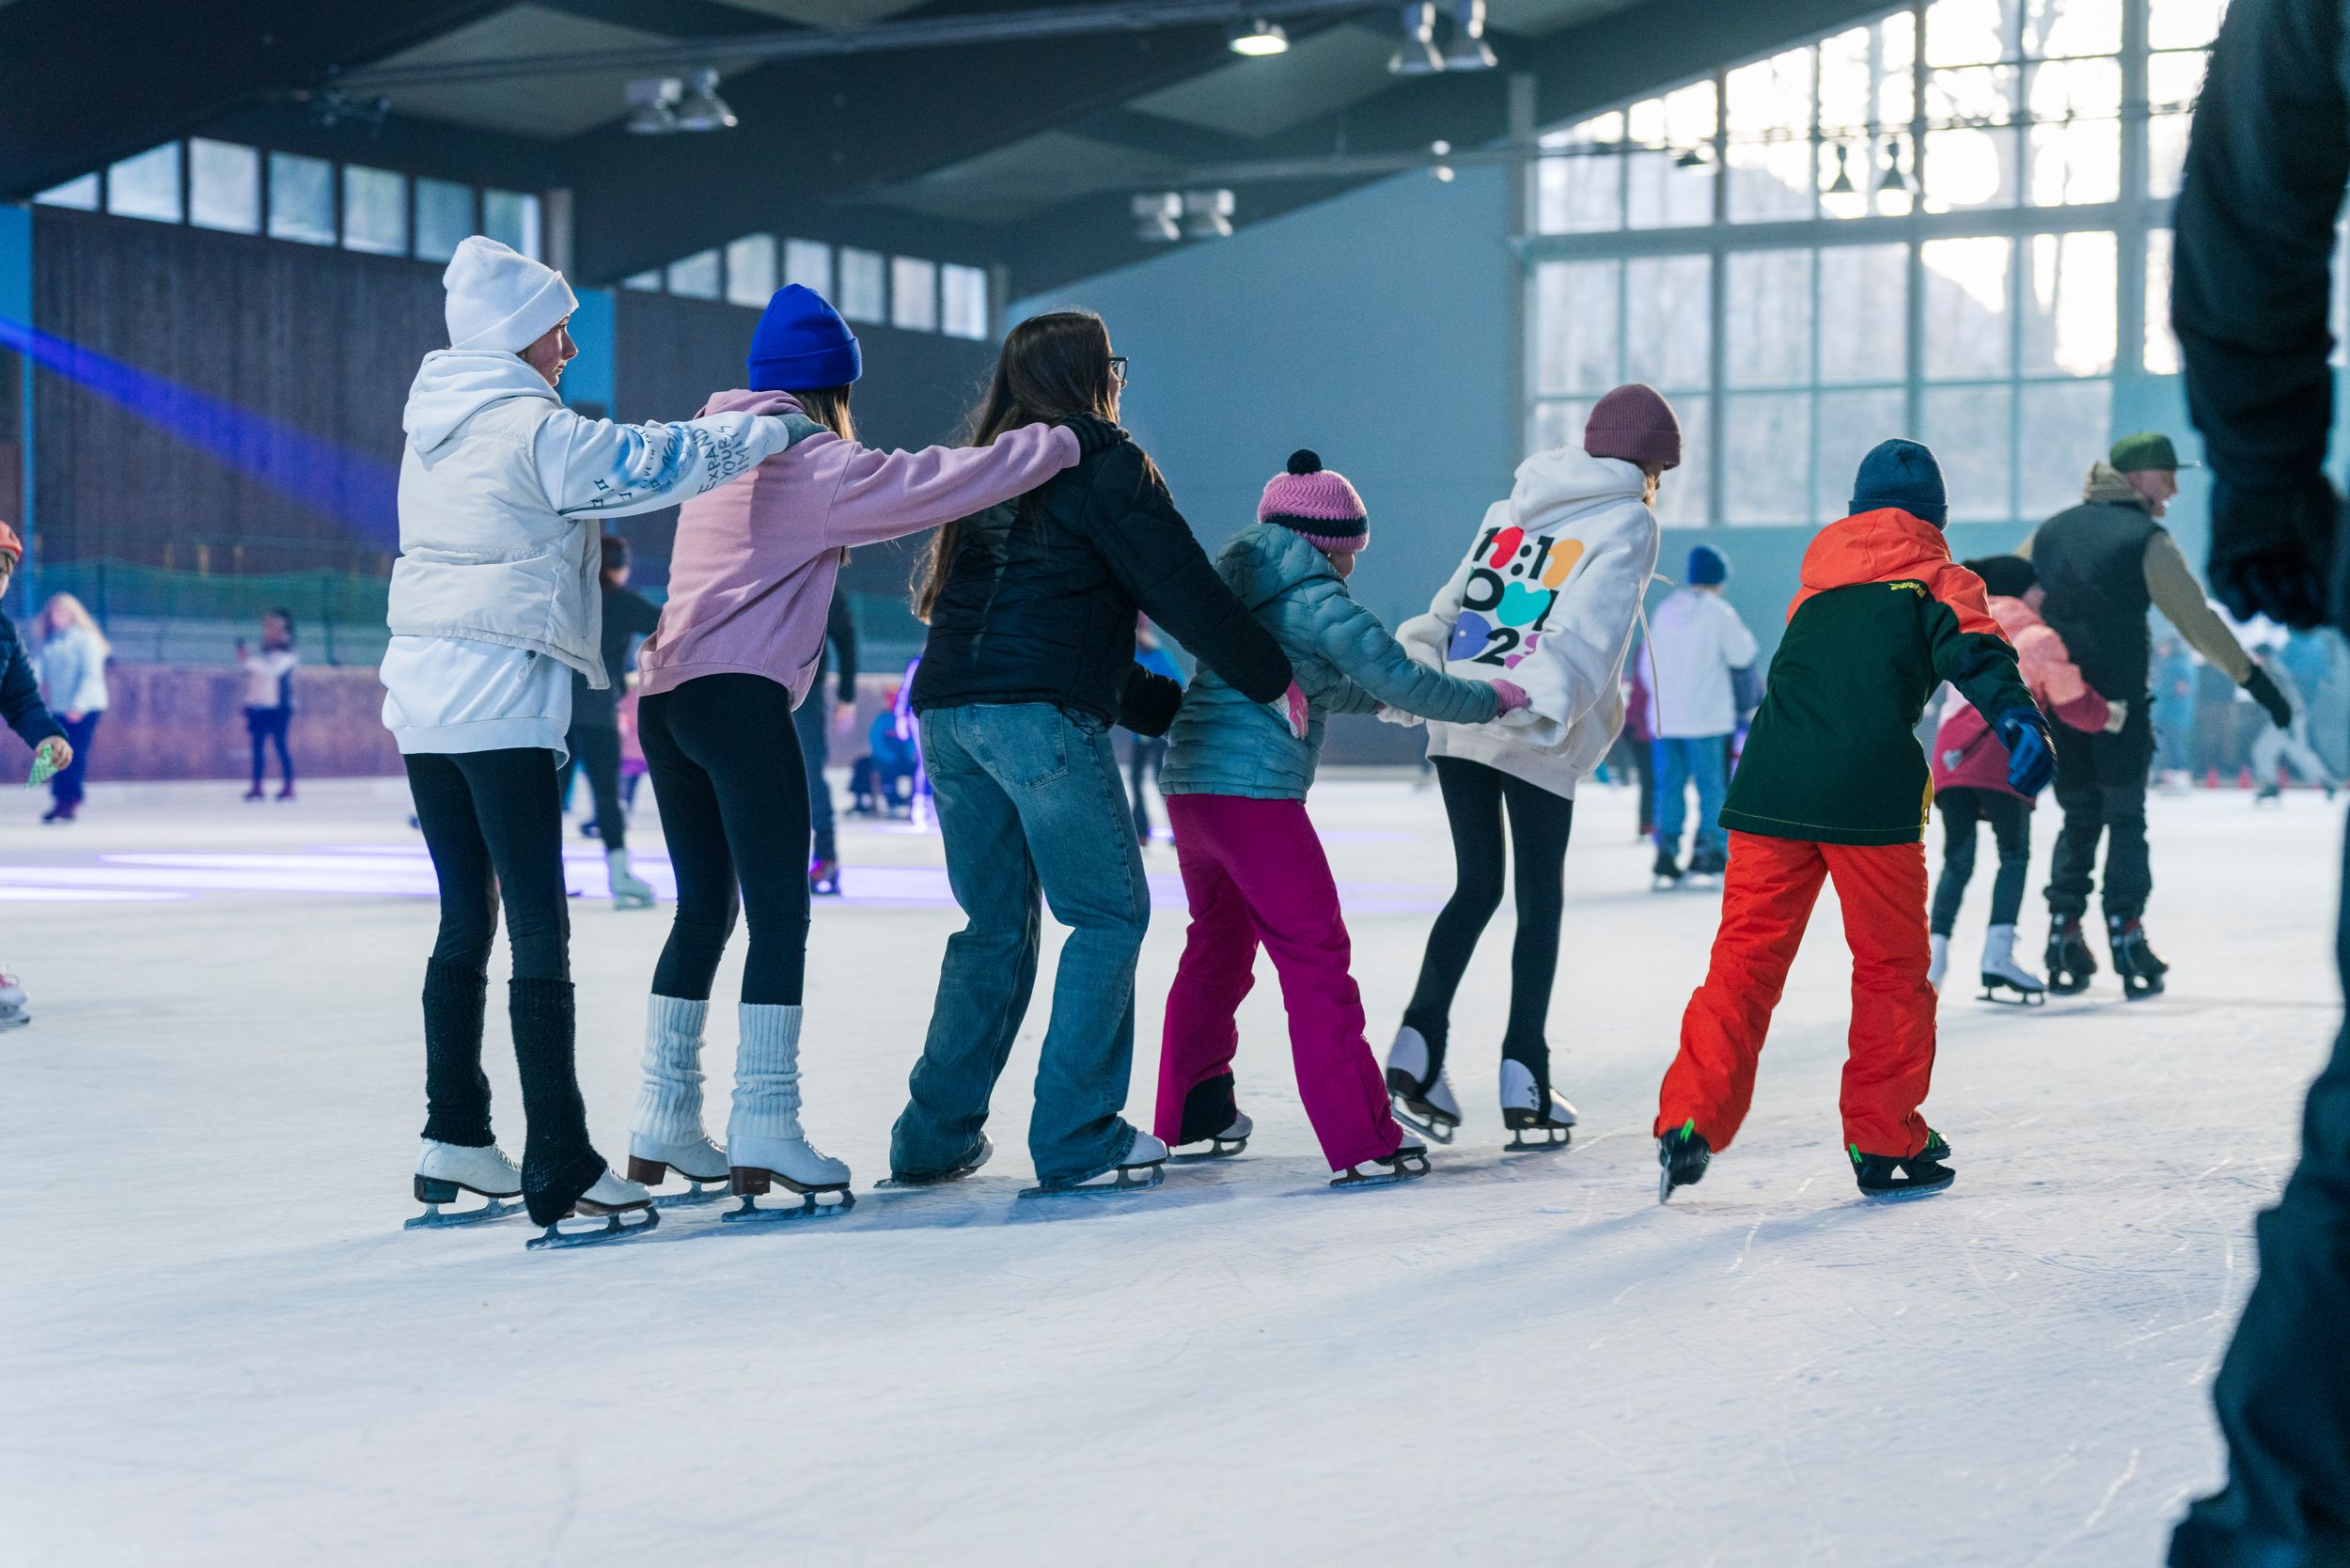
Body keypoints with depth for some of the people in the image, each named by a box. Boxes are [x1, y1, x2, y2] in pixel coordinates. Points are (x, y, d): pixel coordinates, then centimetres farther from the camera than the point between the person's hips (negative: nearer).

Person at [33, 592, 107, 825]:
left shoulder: (86, 640, -4)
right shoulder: (47, 644, 13)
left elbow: (91, 675, -10)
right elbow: (36, 671, 7)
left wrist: (79, 705, -20)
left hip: (85, 708, -6)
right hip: (58, 709, 6)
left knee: (76, 754, -11)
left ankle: (73, 800, -9)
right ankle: (60, 799, 4)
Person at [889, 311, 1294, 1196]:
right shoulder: (1105, 465, 2)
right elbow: (1186, 594, -2)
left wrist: (1170, 705, 32)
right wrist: (1276, 680, 10)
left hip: (947, 712, 8)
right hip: (1040, 714, -8)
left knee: (996, 926, 16)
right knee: (1108, 914, 1)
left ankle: (935, 1136, 15)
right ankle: (1075, 1141, -3)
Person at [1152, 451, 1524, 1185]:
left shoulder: (1238, 584, 20)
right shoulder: (1319, 601, -5)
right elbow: (1401, 680, -7)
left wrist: (1381, 697, 35)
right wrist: (1491, 697, 6)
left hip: (1189, 785, 9)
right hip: (1257, 792, -8)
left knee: (1218, 943, 23)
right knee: (1315, 956, -6)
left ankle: (1188, 1116, 31)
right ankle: (1361, 1141, -8)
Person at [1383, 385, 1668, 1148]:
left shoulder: (1510, 507, 18)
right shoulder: (1627, 523, 0)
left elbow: (1452, 605, 11)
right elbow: (1588, 625, -15)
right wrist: (1550, 704, -26)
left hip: (1456, 723, 5)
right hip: (1534, 740, -5)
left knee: (1476, 886, 14)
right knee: (1541, 900, 6)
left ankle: (1416, 1052, -1)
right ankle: (1524, 1087, 5)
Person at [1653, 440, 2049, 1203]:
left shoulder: (1819, 581, 24)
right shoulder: (1937, 580, 9)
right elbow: (1973, 651, -10)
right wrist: (2019, 718, -24)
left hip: (1770, 789, 4)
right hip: (1869, 792, -4)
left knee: (1745, 958, 6)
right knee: (1891, 968, 10)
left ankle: (1690, 1120, -7)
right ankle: (1883, 1145, 13)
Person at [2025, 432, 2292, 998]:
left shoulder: (2050, 532, 12)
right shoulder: (2146, 538, -5)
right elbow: (2196, 618, -9)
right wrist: (2252, 676, -6)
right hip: (2120, 701, -5)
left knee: (2078, 819, 13)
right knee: (2125, 819, 4)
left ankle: (2064, 940, 5)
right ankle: (2125, 940, -3)